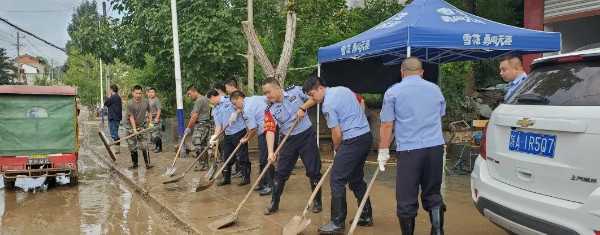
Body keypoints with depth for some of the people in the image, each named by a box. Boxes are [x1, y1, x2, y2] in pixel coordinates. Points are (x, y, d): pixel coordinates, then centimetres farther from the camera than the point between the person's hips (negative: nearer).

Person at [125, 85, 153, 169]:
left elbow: (148, 112, 18)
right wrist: (134, 129, -23)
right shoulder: (130, 104, -13)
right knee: (132, 148, 4)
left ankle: (148, 163, -2)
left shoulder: (145, 102, -1)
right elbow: (131, 117, -17)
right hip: (131, 127, -2)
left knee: (144, 146, -6)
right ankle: (135, 164, 16)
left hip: (142, 126, 2)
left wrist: (150, 121, 13)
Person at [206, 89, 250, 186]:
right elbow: (218, 125, 7)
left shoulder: (230, 100, -4)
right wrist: (215, 137, -7)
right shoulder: (215, 110, 13)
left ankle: (246, 178, 8)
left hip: (239, 131, -7)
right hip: (228, 135, 7)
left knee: (242, 156, -2)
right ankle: (226, 178, 23)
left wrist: (235, 113, -23)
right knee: (226, 157, 11)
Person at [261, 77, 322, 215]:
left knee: (313, 170, 2)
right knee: (280, 172, 2)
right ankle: (274, 203, 17)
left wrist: (303, 108, -16)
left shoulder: (295, 91, -10)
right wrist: (270, 152, -30)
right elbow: (270, 131, -18)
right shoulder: (270, 111, -9)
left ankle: (317, 202, 20)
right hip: (289, 140, 2)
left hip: (307, 135, -1)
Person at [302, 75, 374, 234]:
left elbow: (337, 134, -11)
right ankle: (366, 216, 25)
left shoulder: (328, 104, -13)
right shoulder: (343, 89, 13)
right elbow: (361, 102, 27)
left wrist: (336, 150, 8)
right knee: (356, 179, 18)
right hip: (366, 136, 10)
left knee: (337, 180, -5)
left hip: (353, 141, -10)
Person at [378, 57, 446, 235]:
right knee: (433, 194, 15)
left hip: (409, 149, -4)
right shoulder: (435, 89, 14)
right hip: (436, 147, 4)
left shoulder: (393, 92, 1)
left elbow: (387, 125, -2)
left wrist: (383, 151, 5)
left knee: (406, 199, 4)